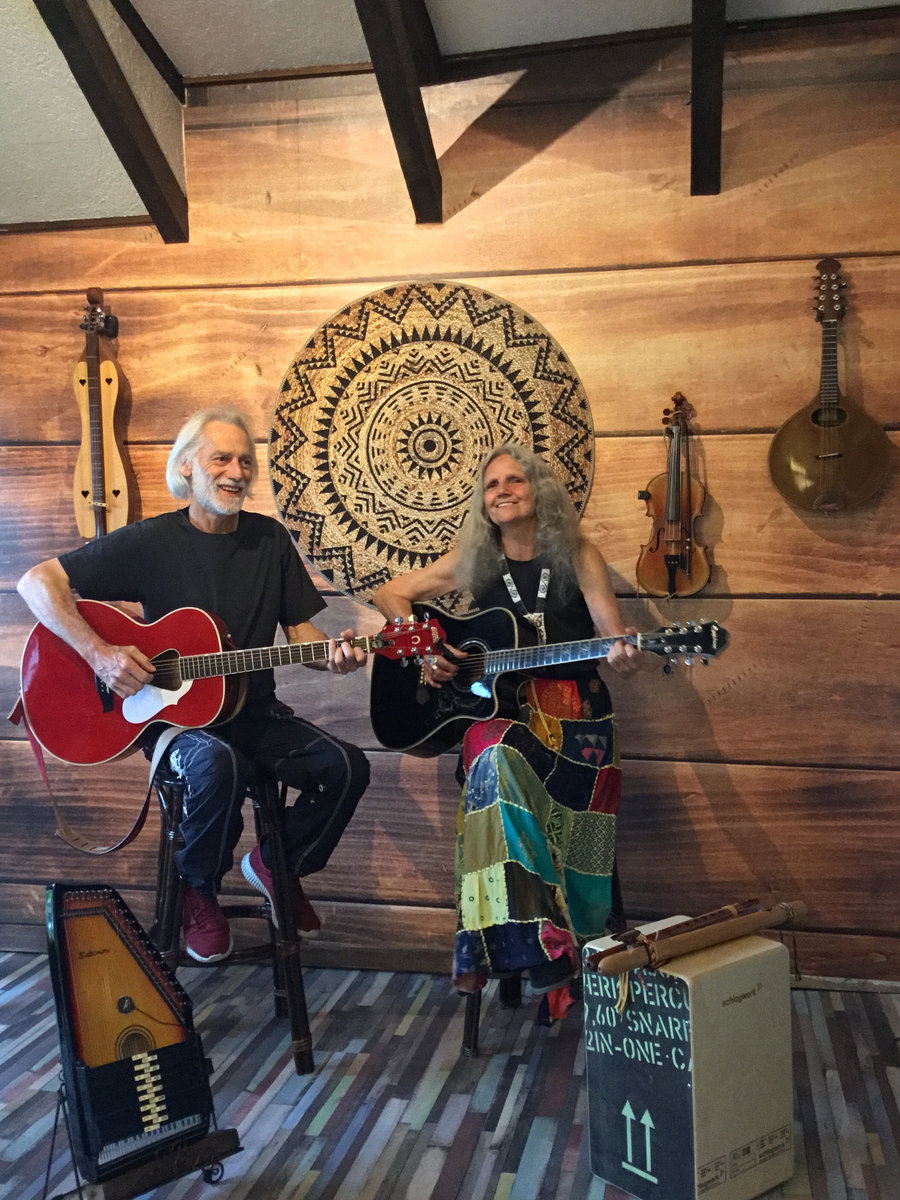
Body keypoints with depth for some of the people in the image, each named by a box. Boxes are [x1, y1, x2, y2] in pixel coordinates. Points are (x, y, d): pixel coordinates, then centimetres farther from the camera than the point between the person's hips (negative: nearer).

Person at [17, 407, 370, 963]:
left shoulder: (270, 539, 5)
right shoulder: (151, 542, -6)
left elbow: (300, 629, 7)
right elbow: (38, 581, -7)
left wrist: (332, 655, -16)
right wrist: (98, 652, -19)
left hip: (254, 710, 4)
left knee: (346, 766, -18)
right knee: (219, 766, -37)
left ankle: (276, 862, 12)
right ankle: (198, 888, -4)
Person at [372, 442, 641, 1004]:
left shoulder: (578, 556, 4)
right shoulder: (472, 560, 9)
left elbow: (617, 641, -1)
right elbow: (391, 594, 16)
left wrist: (626, 655, -25)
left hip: (574, 714, 0)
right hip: (500, 708, 1)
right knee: (497, 764, -33)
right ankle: (541, 952, -28)